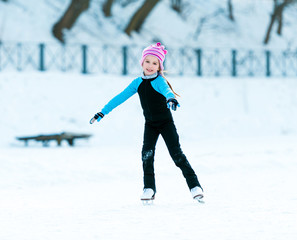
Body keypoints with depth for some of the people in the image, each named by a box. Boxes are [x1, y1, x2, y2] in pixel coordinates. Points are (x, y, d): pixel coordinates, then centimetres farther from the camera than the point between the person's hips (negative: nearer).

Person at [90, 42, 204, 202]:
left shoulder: (159, 81, -16)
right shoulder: (138, 83, 0)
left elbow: (166, 90, -40)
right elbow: (121, 97, 5)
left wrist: (171, 99, -63)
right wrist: (103, 111, 3)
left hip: (166, 122, -4)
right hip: (150, 124, 4)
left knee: (176, 154, -10)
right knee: (147, 154, -11)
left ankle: (195, 186, -4)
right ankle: (149, 189, -2)